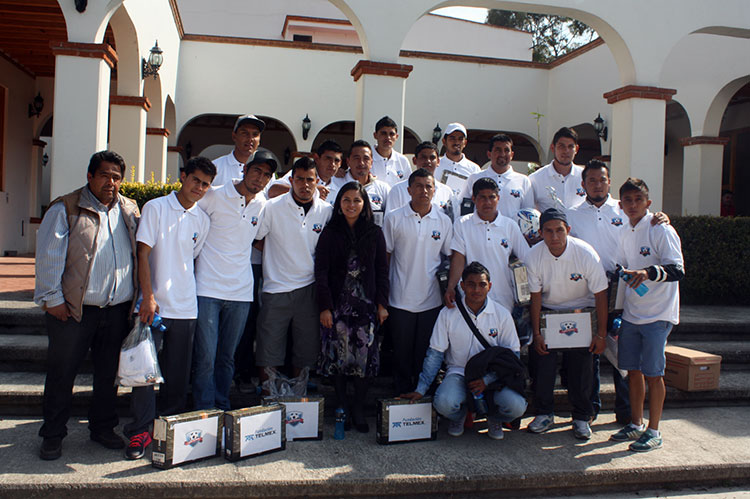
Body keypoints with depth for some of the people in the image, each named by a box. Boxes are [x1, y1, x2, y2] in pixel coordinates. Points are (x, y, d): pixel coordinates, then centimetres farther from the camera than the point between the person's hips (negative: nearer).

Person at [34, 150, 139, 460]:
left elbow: (140, 254, 16)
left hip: (118, 310, 4)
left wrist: (140, 298, 11)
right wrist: (52, 299, -9)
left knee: (109, 373, 13)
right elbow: (49, 257, -5)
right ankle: (53, 435, 22)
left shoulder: (130, 210, 11)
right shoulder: (65, 209, -2)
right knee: (62, 374, 6)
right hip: (73, 310, -3)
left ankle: (103, 428, 29)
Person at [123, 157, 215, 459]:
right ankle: (140, 431, 10)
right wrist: (148, 296, -12)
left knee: (177, 374, 9)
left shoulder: (202, 220, 10)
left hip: (185, 306, 4)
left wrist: (182, 289, 10)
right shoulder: (156, 208, -1)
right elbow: (143, 253, -5)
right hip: (154, 304, -3)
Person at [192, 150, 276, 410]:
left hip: (240, 291, 4)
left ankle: (223, 410, 23)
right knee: (206, 357, -3)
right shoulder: (214, 196, -4)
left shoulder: (263, 205, 9)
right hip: (208, 289, -4)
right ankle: (205, 414, 9)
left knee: (227, 357, 12)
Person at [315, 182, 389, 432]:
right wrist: (324, 307, -6)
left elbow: (382, 270, 8)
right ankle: (341, 407, 17)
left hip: (367, 305, 1)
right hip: (337, 305, 0)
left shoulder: (374, 233, 7)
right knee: (338, 354, 2)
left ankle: (359, 409, 11)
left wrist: (382, 303, 2)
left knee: (365, 357, -2)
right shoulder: (330, 233, 4)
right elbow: (321, 272, 0)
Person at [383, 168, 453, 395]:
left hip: (432, 301, 1)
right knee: (402, 354, 8)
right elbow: (385, 256, 3)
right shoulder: (394, 219, -1)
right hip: (401, 300, -1)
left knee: (426, 355, 11)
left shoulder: (444, 221, 3)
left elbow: (451, 257, 10)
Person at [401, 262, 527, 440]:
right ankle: (458, 415, 9)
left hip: (493, 375, 1)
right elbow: (435, 354, 1)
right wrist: (421, 389, -5)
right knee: (444, 403, -32)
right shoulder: (448, 313, -3)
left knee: (516, 406, -27)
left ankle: (494, 417, 12)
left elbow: (512, 354, 1)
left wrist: (487, 380, -14)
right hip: (458, 372, 0)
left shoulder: (502, 315, -2)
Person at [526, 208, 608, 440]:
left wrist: (601, 334, -11)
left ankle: (581, 417, 13)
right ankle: (545, 413, 11)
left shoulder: (586, 253, -21)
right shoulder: (534, 256, -16)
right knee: (542, 358, -5)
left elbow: (600, 295, -13)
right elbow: (536, 296, -7)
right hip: (547, 311, 2)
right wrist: (536, 334, -7)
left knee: (580, 365, -4)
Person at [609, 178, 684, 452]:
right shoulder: (626, 234, 11)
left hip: (657, 315, -7)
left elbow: (677, 270, -21)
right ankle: (636, 424, 26)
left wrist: (649, 272, -36)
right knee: (633, 369, 12)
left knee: (653, 373, -1)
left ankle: (653, 431, 12)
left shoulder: (661, 231, -11)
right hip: (631, 313, 7)